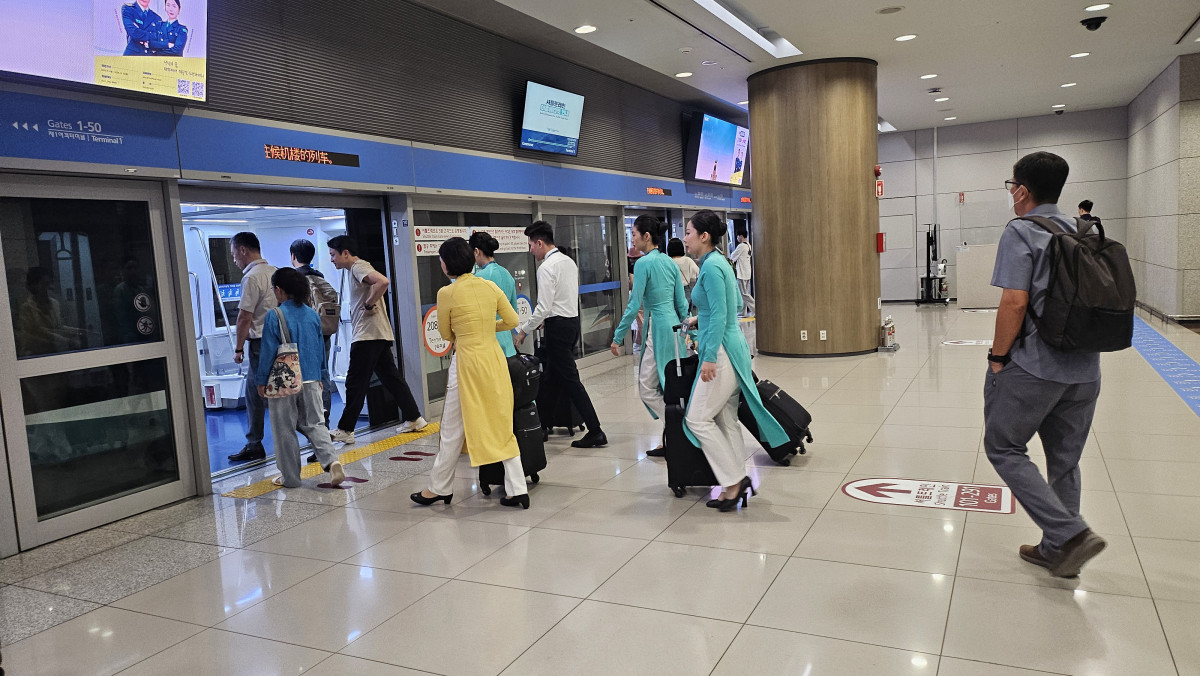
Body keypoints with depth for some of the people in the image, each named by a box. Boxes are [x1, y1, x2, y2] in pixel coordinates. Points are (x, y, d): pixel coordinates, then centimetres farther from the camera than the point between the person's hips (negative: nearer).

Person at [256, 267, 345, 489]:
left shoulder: (274, 316, -11)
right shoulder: (313, 315, 5)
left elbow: (268, 352, -9)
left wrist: (262, 381, 0)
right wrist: (320, 376, 22)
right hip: (311, 380, 4)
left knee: (285, 430, 7)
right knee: (315, 423, 11)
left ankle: (290, 477, 15)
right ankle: (331, 461, -10)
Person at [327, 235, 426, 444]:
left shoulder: (358, 267, -11)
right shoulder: (356, 269, 20)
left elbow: (383, 281, -29)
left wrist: (369, 305, -20)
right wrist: (370, 306, 10)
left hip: (368, 335, -10)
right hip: (380, 334, 10)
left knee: (355, 383, -5)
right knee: (390, 378, 12)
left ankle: (345, 430, 0)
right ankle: (414, 419, 15)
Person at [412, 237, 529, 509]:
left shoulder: (447, 293, -11)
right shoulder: (490, 286, 1)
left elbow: (446, 334, 1)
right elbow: (512, 321, 6)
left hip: (467, 363, -5)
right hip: (495, 358, 5)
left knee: (452, 430, 10)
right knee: (502, 426, 11)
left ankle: (440, 488, 24)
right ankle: (517, 490, 11)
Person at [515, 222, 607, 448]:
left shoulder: (547, 267, -16)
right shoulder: (569, 261, 12)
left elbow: (544, 307, -19)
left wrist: (524, 330, -8)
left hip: (558, 327, -9)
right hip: (572, 320, 9)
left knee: (570, 379, -6)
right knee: (550, 375, 16)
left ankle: (595, 431, -6)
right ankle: (542, 426, 26)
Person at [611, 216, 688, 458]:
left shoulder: (644, 263, -12)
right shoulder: (669, 261, 11)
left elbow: (634, 305, -14)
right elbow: (681, 301, 13)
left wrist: (618, 337, -9)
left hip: (658, 328, -9)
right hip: (674, 325, 9)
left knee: (647, 388, -1)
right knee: (668, 387, 13)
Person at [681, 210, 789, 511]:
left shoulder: (711, 267, -16)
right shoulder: (718, 262, 14)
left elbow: (719, 316, -21)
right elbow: (735, 304, 23)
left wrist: (709, 357, -23)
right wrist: (699, 319, 25)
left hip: (722, 351, -10)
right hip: (730, 348, 10)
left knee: (698, 418, -5)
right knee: (726, 419, 12)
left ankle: (734, 481, 0)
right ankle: (737, 483, 17)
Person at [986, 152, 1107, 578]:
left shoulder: (1021, 233, -10)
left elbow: (1015, 302, -19)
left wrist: (998, 356, -10)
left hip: (1033, 367, -7)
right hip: (1084, 369, 8)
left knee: (1004, 448, 5)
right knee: (1065, 459, 15)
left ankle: (1069, 533, -6)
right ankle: (1058, 550, 24)